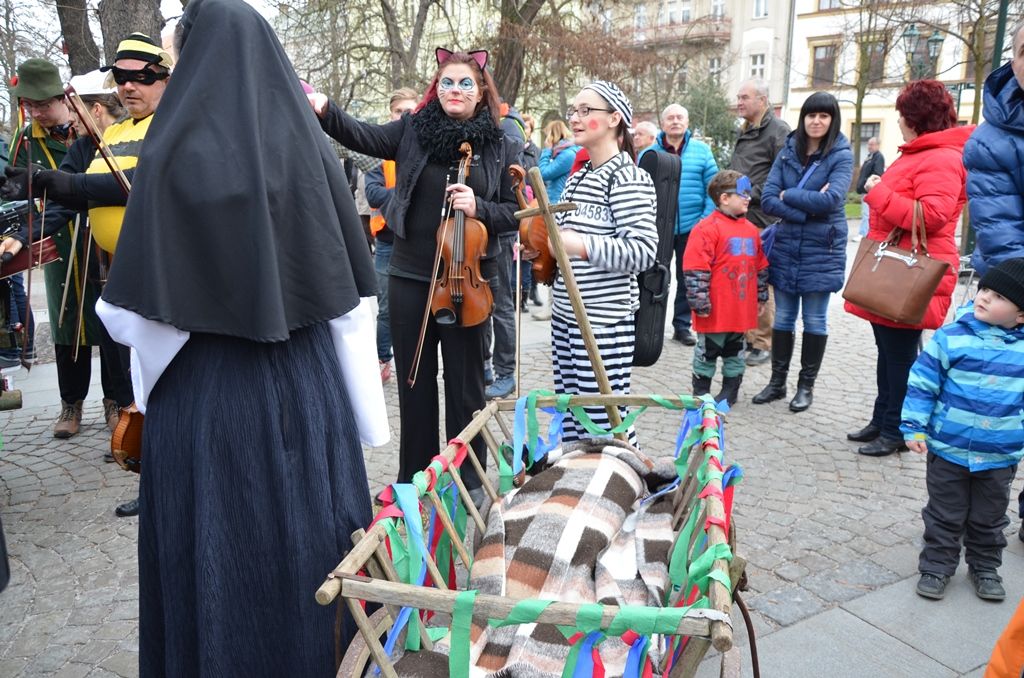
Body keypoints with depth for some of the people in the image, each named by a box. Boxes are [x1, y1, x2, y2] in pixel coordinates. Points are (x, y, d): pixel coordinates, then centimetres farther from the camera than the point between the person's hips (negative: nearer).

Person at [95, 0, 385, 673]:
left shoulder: (172, 155, -11)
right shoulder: (313, 148, -1)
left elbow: (131, 312, -9)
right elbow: (354, 291, 1)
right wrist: (359, 405, 11)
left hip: (206, 395, -3)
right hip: (307, 390, 4)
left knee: (216, 557, 12)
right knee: (310, 542, 17)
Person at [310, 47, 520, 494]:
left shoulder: (502, 147, 1)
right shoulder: (414, 130, 3)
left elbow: (515, 213, 0)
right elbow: (364, 137, -11)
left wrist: (479, 209, -18)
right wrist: (325, 110, -29)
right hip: (410, 276, 2)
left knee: (465, 382, 8)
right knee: (413, 380, 12)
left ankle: (468, 478, 24)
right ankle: (414, 474, 29)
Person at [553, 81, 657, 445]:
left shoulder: (627, 177, -11)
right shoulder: (578, 177, 15)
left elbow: (644, 249, -21)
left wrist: (582, 247, -28)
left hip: (604, 319, -9)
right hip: (566, 315, 9)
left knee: (603, 420, -3)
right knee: (569, 415, 14)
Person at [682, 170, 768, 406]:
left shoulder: (751, 230, 9)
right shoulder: (707, 228, -15)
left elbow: (760, 267, 18)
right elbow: (695, 269, -18)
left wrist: (761, 296, 17)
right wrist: (700, 303, -18)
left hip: (742, 310, 7)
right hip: (715, 312, -7)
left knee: (735, 352, 17)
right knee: (707, 352, 7)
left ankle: (730, 391, 30)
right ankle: (700, 393, 21)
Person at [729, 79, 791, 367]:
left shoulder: (777, 130, -7)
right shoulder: (743, 132, 20)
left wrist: (753, 194, -14)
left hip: (762, 220, -8)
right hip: (738, 217, 8)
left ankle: (764, 342, 5)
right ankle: (744, 335, 22)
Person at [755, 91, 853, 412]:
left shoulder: (841, 155, -4)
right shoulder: (788, 152, 6)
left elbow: (831, 199, -21)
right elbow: (768, 200, -5)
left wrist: (788, 196, -11)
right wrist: (807, 210, -16)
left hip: (822, 248, -3)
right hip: (786, 244, 3)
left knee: (814, 319, 6)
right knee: (783, 317, 10)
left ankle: (806, 386, 18)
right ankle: (777, 382, 21)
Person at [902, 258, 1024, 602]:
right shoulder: (951, 337, -12)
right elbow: (922, 384, -8)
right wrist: (914, 427, -11)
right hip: (948, 449, -2)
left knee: (989, 518, 19)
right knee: (945, 515, 12)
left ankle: (985, 567, 39)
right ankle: (936, 565, 27)